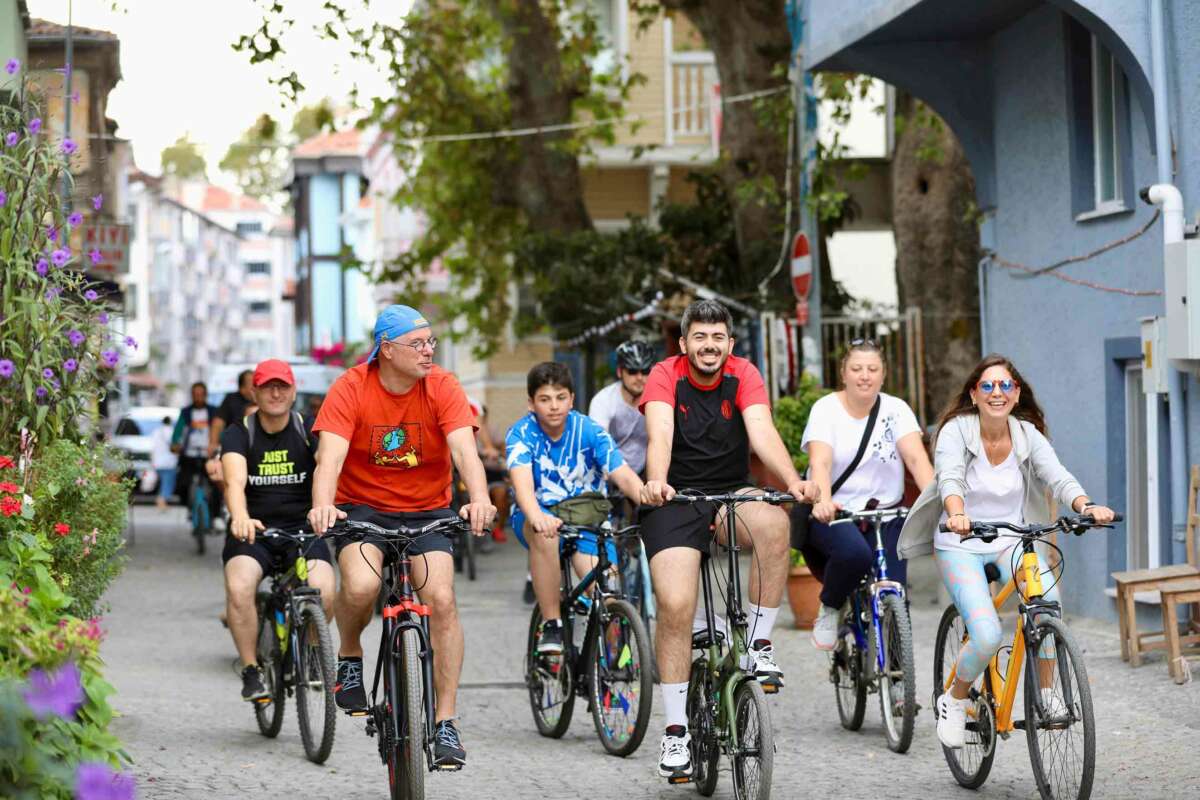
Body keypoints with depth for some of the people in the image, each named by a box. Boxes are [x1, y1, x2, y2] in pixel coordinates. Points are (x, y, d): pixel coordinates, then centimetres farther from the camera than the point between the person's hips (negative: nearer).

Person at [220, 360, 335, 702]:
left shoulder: (308, 430, 1)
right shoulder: (239, 433, -3)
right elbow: (235, 481, -21)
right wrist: (240, 518, -43)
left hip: (302, 529, 0)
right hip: (253, 531, 0)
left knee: (323, 590, -27)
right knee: (239, 587, -31)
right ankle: (250, 670, -11)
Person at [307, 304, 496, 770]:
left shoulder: (442, 388, -11)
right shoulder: (351, 389, -14)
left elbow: (465, 451, -23)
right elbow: (330, 457, -24)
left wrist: (479, 500, -43)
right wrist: (322, 506, -44)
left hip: (427, 511, 2)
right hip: (363, 508, -1)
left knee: (442, 600, -17)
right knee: (361, 586, -30)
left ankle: (445, 723, -7)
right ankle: (349, 657, 4)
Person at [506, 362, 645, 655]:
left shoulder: (589, 431, -10)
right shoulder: (521, 433, -14)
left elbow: (623, 475, -21)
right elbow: (522, 479, -32)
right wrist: (536, 516, -54)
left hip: (586, 511, 1)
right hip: (539, 512, -1)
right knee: (544, 532, -39)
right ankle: (551, 625, -26)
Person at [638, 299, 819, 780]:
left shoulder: (744, 376, -3)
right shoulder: (666, 376, -8)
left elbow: (762, 433, -18)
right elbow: (660, 433, -25)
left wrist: (794, 482, -36)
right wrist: (656, 482, -46)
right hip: (675, 501, -1)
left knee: (773, 522, -33)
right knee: (675, 606, -18)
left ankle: (759, 645, -19)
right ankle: (675, 731, -7)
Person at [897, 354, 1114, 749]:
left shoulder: (1027, 435, -2)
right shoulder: (956, 430, -11)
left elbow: (1058, 477, -16)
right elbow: (949, 478, -28)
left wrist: (1086, 506, -38)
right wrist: (957, 514, -50)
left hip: (1011, 542, 3)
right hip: (960, 545, -3)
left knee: (1047, 595, -30)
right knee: (988, 636, -23)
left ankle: (1046, 694, -12)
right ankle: (954, 702, 8)